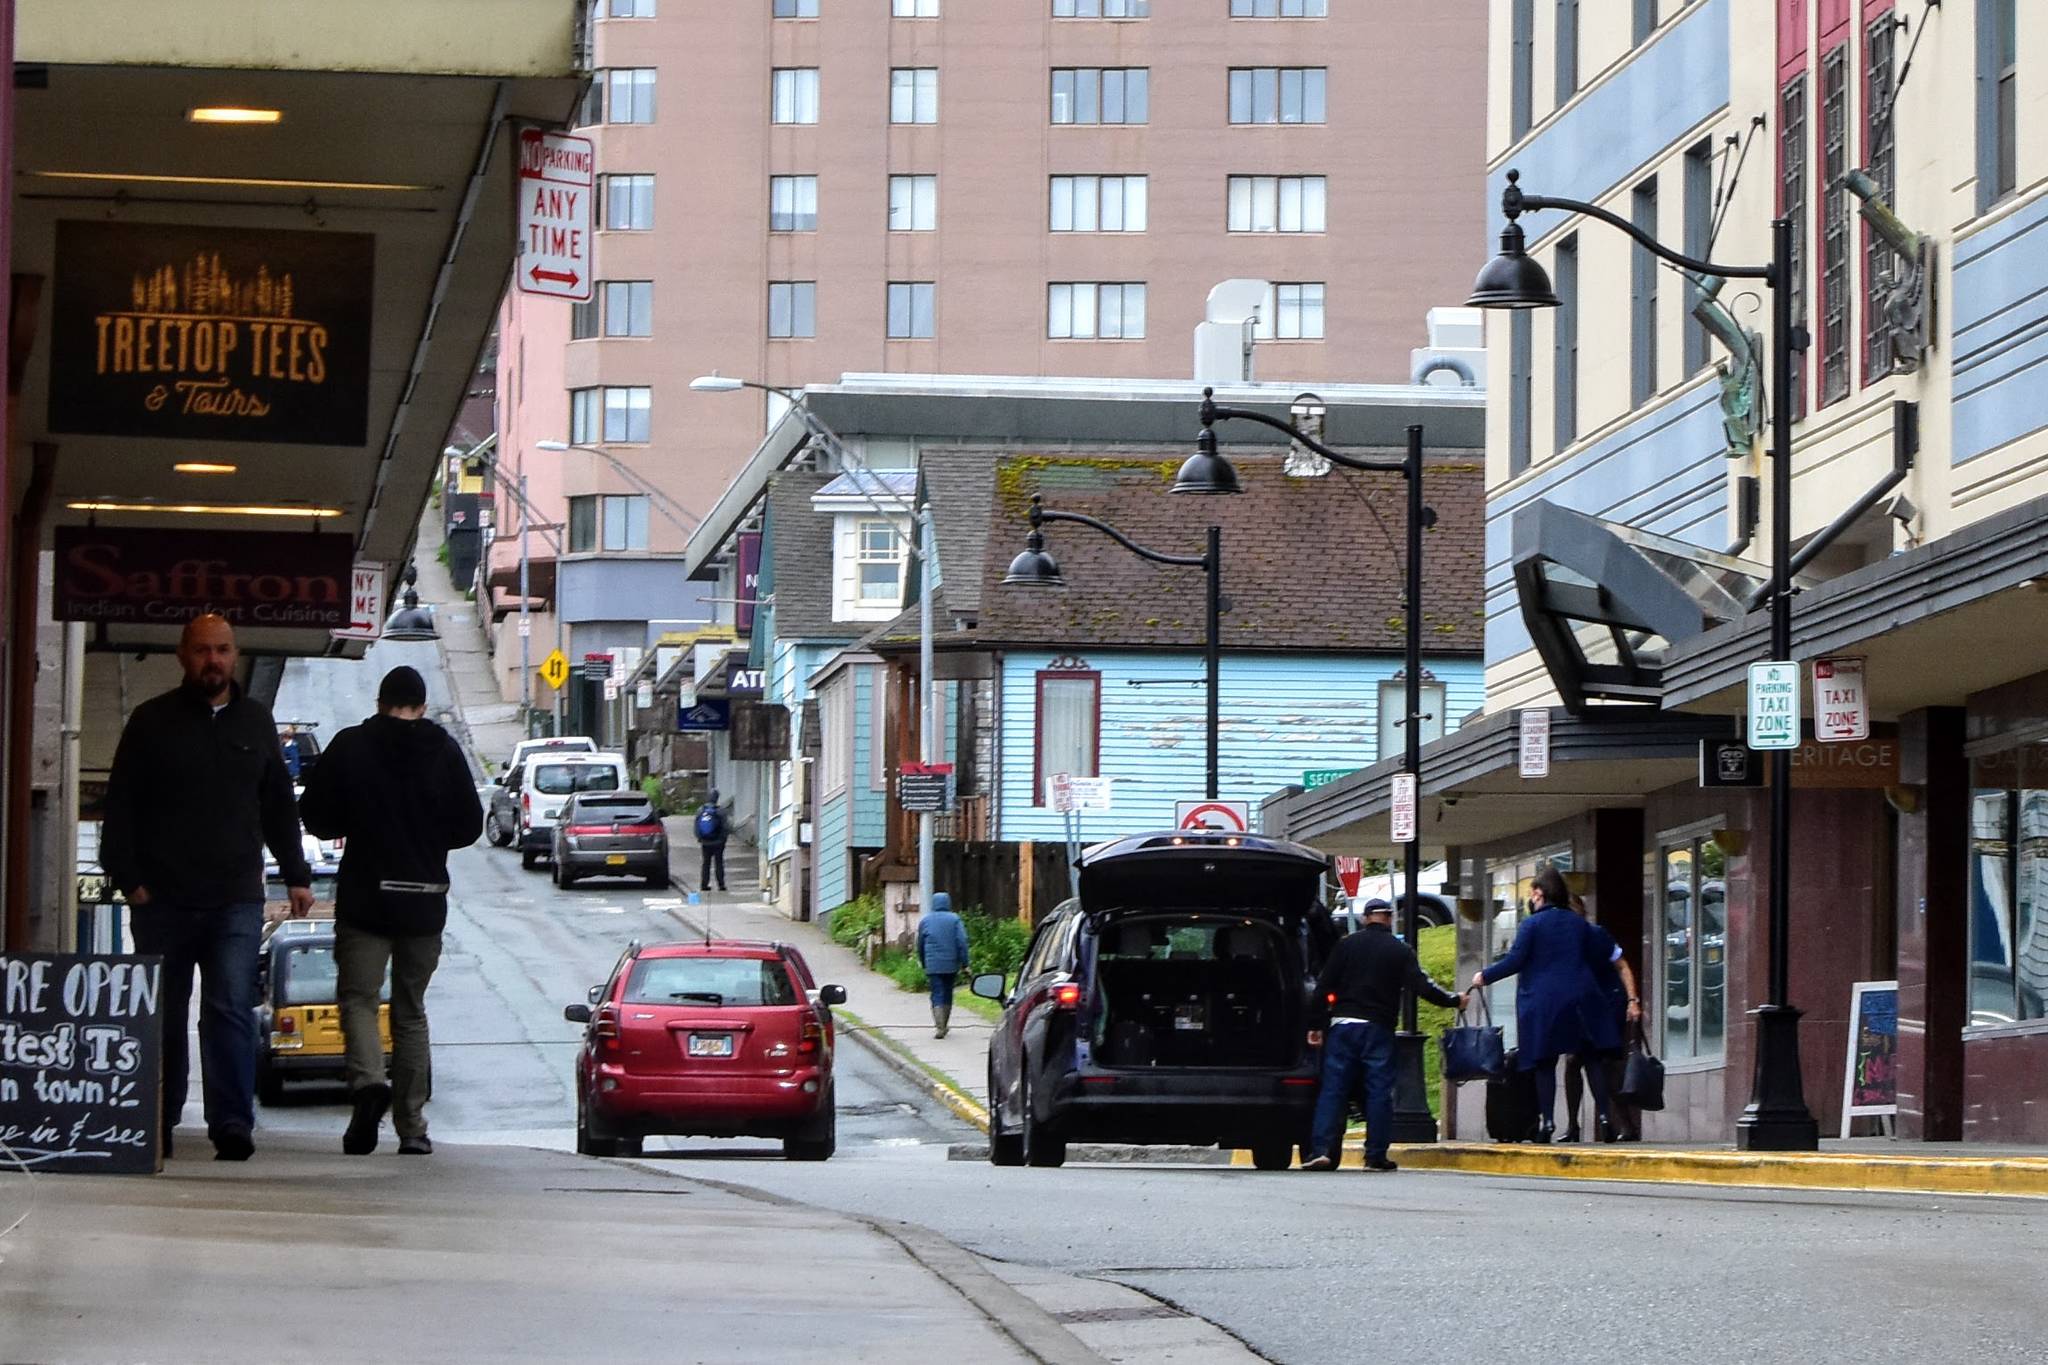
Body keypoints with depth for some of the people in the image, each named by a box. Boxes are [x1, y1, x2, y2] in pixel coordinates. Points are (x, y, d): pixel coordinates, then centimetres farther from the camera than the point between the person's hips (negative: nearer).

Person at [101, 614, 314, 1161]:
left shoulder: (256, 721, 13)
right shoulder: (152, 721, 4)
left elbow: (279, 807, 20)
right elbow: (121, 805, 1)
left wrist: (296, 875, 14)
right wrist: (128, 878, -7)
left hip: (236, 903, 1)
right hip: (163, 900, -1)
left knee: (232, 1011, -11)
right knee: (163, 1017, 6)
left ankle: (232, 1125, -14)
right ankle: (157, 1125, 16)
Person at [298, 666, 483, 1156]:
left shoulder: (350, 746, -3)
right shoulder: (444, 751, 1)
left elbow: (315, 816, -2)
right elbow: (469, 825, 3)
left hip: (364, 895, -2)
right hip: (425, 898, 2)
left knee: (358, 997, 0)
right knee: (411, 1010, 12)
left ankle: (369, 1080, -29)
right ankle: (412, 1126, 9)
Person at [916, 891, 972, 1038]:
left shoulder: (925, 921, 5)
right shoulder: (954, 920, -1)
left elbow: (920, 945, 13)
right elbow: (962, 942, -7)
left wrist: (923, 963, 25)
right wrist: (964, 964, -3)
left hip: (933, 965, -1)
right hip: (951, 965, 1)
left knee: (937, 995, -4)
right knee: (947, 994, 15)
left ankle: (939, 1027, -19)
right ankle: (944, 1025, 24)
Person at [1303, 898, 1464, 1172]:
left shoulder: (1345, 945, 7)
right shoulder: (1400, 951, 2)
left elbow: (1323, 987, 5)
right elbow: (1422, 987, -6)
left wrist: (1317, 1025, 9)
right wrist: (1455, 1000, 8)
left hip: (1342, 1025, 1)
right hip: (1378, 1028, -1)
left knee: (1332, 1088, 1)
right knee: (1379, 1092, 3)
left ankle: (1321, 1149, -10)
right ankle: (1376, 1156, 1)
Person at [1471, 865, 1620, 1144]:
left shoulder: (1532, 924, -6)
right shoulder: (1578, 923, 8)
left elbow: (1514, 961, -8)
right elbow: (1597, 956, 16)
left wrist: (1485, 975, 4)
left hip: (1543, 1001, -3)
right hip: (1580, 999, 3)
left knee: (1544, 1063, 2)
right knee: (1592, 1057, 8)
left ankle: (1547, 1120, -3)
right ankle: (1603, 1113, 2)